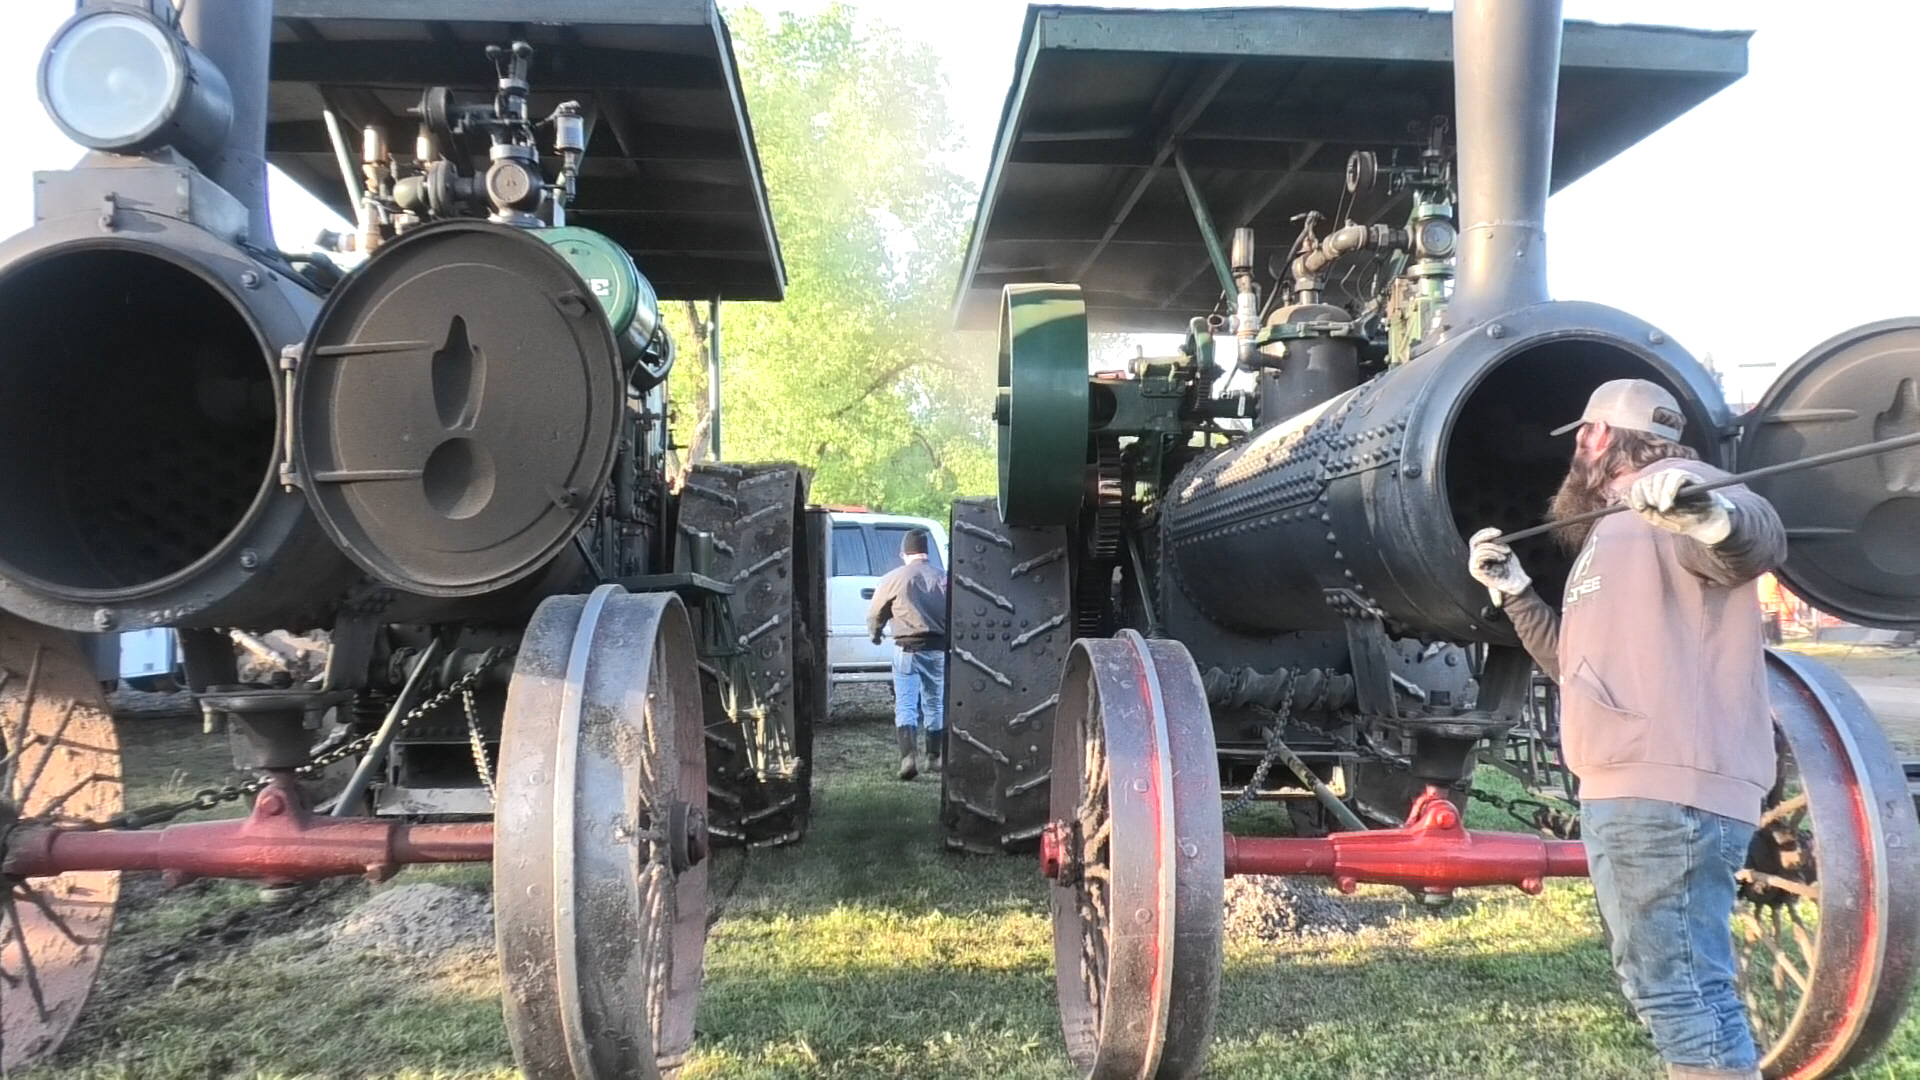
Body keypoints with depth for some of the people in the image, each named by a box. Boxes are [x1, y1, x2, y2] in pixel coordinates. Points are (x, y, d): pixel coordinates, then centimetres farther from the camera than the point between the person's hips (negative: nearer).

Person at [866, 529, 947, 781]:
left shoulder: (894, 579, -3)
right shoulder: (943, 579, 4)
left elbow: (874, 614, 6)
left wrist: (875, 635, 26)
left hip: (908, 649, -3)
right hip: (938, 648, 3)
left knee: (905, 706, -1)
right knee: (935, 705, 16)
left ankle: (908, 758, -17)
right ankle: (935, 758, 24)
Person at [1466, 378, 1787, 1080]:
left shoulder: (1676, 492, -4)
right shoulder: (1614, 529, 27)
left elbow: (1756, 540, -27)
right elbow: (1579, 664, 30)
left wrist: (1708, 513, -49)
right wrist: (1512, 591, 23)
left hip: (1668, 791, -11)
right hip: (1622, 790, 11)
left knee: (1682, 990, -12)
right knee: (1660, 985, 17)